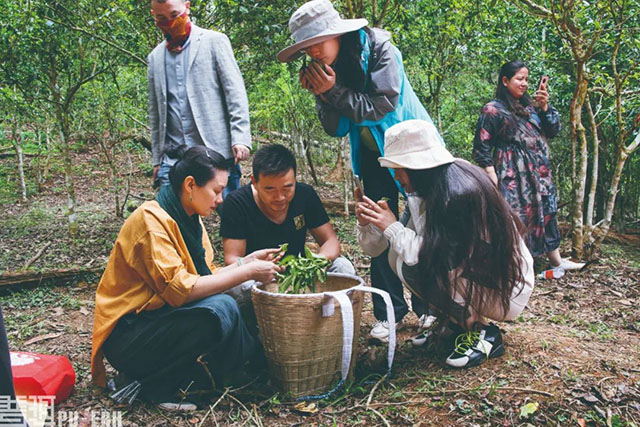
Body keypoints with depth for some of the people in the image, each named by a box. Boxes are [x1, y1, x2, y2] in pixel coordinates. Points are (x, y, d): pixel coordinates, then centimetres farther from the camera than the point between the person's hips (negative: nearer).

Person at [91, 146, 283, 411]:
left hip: (159, 320, 8)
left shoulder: (190, 219, 7)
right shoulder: (151, 220, -20)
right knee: (220, 309, -27)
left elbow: (207, 277, 5)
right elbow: (180, 289, -28)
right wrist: (248, 272, -24)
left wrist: (248, 261, -5)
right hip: (126, 337, -8)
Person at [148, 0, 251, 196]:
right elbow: (155, 112, 19)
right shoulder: (155, 57, 17)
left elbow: (235, 93, -3)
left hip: (217, 150, -4)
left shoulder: (214, 41, 4)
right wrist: (157, 159, 15)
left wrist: (240, 138, -13)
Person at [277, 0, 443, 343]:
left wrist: (335, 90, -26)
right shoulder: (326, 69, -3)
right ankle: (388, 310, 11)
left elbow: (382, 106, -25)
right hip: (374, 154, 5)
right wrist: (319, 93, -18)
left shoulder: (379, 50, -18)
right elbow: (336, 129, -3)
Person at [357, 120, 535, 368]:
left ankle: (483, 333, -8)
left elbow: (442, 257, -30)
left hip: (507, 290, -9)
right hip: (474, 274, 9)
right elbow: (376, 248, 3)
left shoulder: (458, 192, -25)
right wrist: (367, 224, -17)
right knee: (397, 254, -1)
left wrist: (391, 227, -21)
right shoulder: (426, 191, 1)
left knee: (414, 267, -24)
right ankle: (460, 320, 8)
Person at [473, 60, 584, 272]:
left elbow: (553, 130, 11)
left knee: (547, 215, 17)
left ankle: (557, 262, 32)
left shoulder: (530, 106, 13)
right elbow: (482, 148, -10)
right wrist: (493, 181, -16)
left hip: (539, 175, 7)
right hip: (513, 177, -7)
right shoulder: (493, 110, -7)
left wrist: (545, 107, -5)